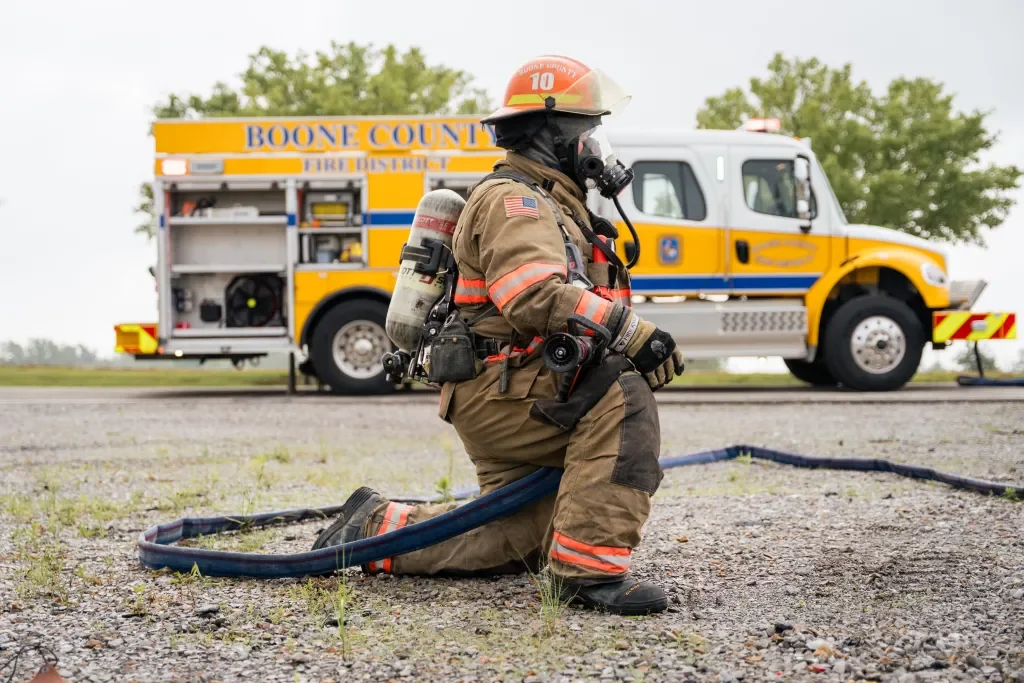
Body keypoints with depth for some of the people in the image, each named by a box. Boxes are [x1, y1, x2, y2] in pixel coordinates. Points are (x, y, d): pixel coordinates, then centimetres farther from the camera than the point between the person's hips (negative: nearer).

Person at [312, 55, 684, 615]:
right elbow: (540, 296, -31)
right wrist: (636, 336, -33)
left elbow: (576, 302, 16)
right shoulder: (513, 201, -13)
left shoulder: (554, 206, 21)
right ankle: (590, 567, -32)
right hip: (497, 387, -11)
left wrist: (636, 345, -2)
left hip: (512, 395, 11)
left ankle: (375, 528, 24)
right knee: (622, 401, -31)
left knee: (514, 546, 16)